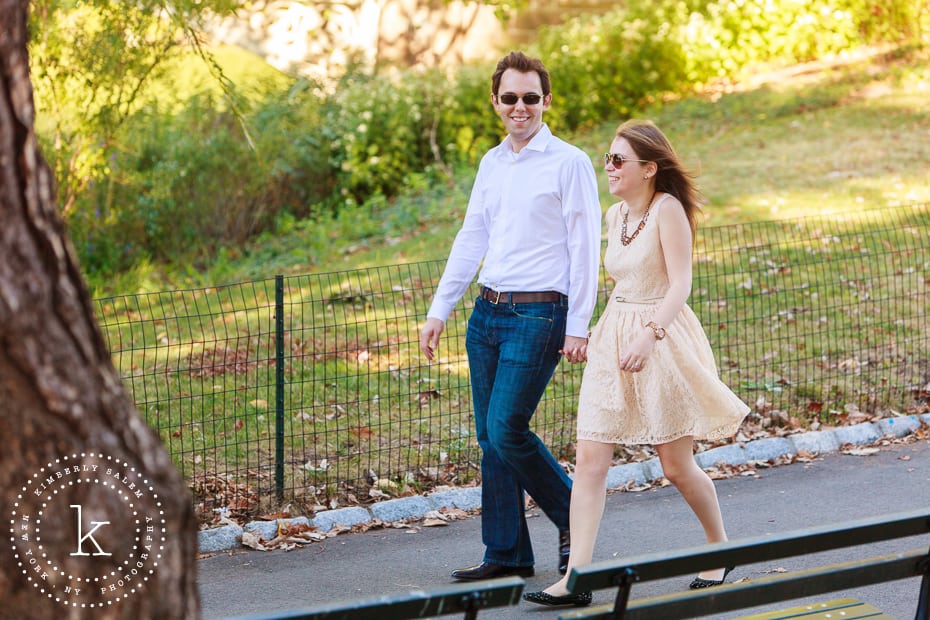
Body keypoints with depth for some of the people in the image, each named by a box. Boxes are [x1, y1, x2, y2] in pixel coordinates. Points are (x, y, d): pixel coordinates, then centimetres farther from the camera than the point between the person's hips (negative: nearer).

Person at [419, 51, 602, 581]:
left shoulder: (569, 163, -5)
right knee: (490, 438, 7)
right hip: (487, 312, 7)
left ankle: (574, 517, 10)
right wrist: (440, 310, 14)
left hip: (538, 315, -7)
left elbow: (584, 248, -8)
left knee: (506, 431, -12)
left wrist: (579, 326, -13)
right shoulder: (491, 164, 14)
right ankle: (506, 553, 14)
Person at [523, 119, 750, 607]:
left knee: (677, 466, 4)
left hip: (662, 338, -7)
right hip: (613, 342, 7)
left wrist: (648, 336, -31)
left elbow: (680, 285, -19)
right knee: (589, 458, -4)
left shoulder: (668, 209, -12)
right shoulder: (615, 215, 10)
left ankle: (720, 546, 30)